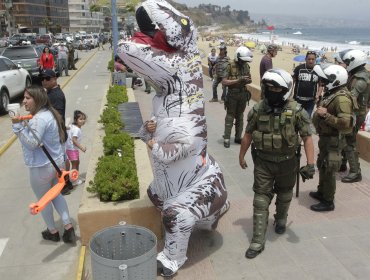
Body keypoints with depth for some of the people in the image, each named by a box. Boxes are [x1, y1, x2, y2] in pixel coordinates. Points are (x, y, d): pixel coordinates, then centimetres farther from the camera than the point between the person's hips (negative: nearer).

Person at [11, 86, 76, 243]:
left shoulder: (38, 119, -24)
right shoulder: (49, 113, 7)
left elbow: (31, 143, -26)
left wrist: (18, 125, -27)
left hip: (42, 167, -9)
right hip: (57, 162, 9)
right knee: (56, 195, 21)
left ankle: (52, 232, 30)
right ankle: (68, 228, 21)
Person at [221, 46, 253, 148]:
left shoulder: (246, 66, 3)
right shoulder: (230, 66, -13)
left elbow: (249, 79, 13)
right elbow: (224, 82, -17)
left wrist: (248, 80, -11)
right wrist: (238, 80, -24)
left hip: (243, 94, 5)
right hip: (232, 94, -5)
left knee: (240, 116, 12)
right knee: (230, 117, 1)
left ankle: (238, 137, 22)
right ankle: (226, 138, 9)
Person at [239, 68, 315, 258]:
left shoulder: (296, 111, -15)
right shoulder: (258, 110, -9)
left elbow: (307, 137, -11)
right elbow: (248, 134, 2)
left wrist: (310, 164, -16)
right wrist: (241, 156, 10)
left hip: (287, 162, 0)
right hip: (263, 162, 1)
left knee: (284, 196, 22)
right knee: (261, 200, 1)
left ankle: (281, 220, 51)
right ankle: (258, 241, 7)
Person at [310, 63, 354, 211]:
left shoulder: (341, 99, -25)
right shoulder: (331, 93, 5)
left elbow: (346, 124, -33)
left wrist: (325, 115, -31)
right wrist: (319, 115, 9)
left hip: (333, 140, -10)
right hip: (325, 137, 10)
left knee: (328, 170, 1)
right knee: (322, 166, 22)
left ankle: (328, 202, 16)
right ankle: (321, 192, 40)